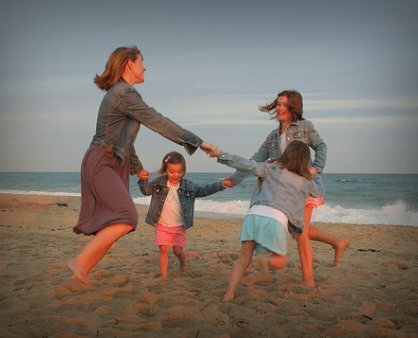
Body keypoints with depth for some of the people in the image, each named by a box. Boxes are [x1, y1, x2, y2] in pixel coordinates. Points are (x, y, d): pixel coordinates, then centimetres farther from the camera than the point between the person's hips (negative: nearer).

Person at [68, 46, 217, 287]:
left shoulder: (121, 93, 17)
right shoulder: (124, 93, -14)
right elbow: (158, 123, -18)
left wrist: (137, 167, 35)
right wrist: (198, 142, -15)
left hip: (115, 165, 10)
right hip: (102, 163, -10)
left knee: (113, 225, 5)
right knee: (127, 218, -19)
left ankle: (82, 272, 8)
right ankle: (80, 262, -14)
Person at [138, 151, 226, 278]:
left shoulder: (188, 186, -5)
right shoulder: (159, 182, -5)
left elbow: (204, 190, -1)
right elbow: (147, 190, 0)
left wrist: (220, 185, -12)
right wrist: (143, 180, -22)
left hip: (179, 226, 0)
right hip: (162, 225, 0)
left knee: (178, 251, 4)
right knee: (163, 250, -1)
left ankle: (183, 264, 37)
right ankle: (163, 276, 8)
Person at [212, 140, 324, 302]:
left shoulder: (272, 169, 16)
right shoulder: (305, 182, 21)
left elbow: (250, 165, 2)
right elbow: (319, 191, 41)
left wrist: (221, 155, 4)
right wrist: (314, 175, 58)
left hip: (253, 213, 1)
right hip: (276, 219, -1)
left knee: (244, 259, 9)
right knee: (280, 263, 18)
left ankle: (228, 294, -5)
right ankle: (265, 260, -14)